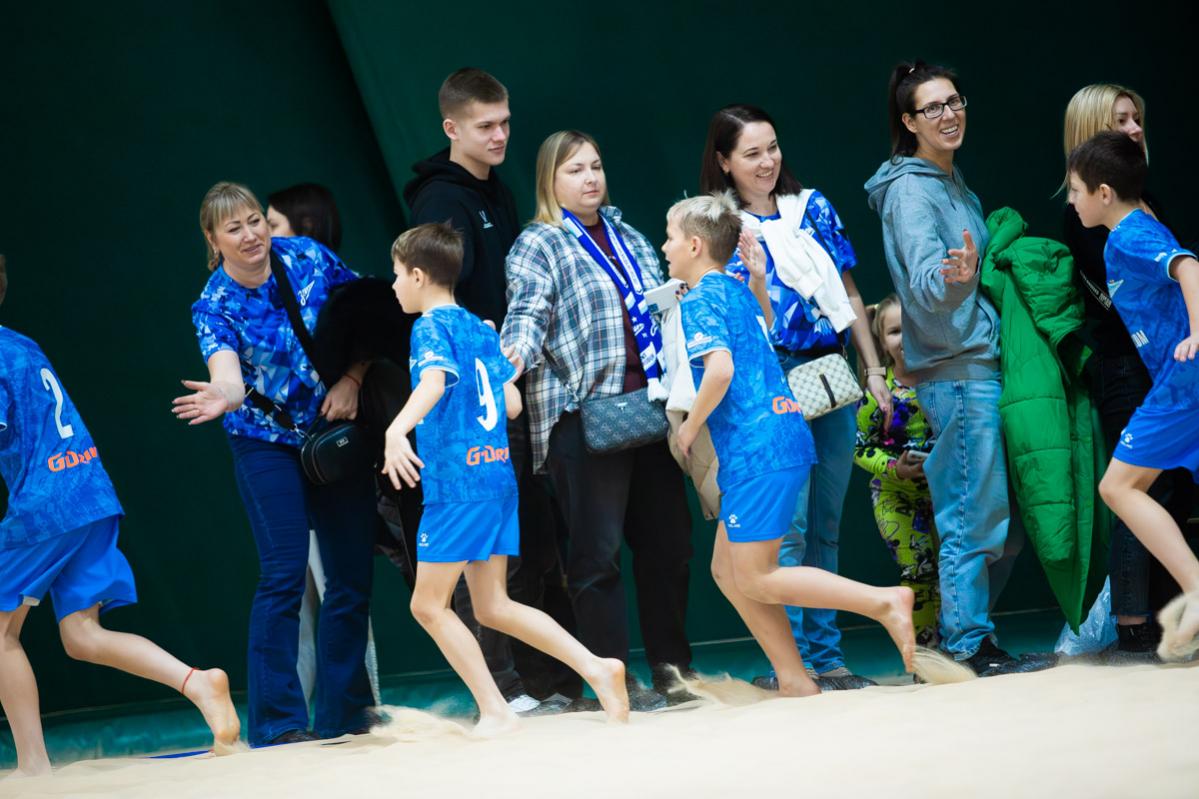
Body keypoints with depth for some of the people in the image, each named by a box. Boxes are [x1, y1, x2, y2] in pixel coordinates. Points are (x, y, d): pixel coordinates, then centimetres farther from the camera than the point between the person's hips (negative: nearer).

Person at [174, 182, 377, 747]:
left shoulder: (308, 258, -7)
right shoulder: (215, 306, -15)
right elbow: (227, 373, -32)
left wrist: (351, 380, -10)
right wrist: (223, 398, -55)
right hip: (267, 442, -3)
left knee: (352, 573, 3)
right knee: (284, 574, -13)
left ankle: (343, 711, 13)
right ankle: (277, 718, -9)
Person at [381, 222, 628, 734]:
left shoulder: (432, 328, -8)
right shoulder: (481, 330, 16)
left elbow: (434, 381, -28)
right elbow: (511, 404, 17)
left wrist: (397, 430, -45)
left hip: (457, 483, -8)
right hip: (498, 478, 8)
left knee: (429, 604, 1)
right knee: (493, 606, 12)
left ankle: (494, 711, -4)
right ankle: (596, 668, 1)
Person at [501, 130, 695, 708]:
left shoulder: (630, 239, 20)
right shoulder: (537, 245, 2)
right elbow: (527, 313, -12)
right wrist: (514, 354, -30)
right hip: (582, 411, -6)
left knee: (668, 541, 7)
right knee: (598, 551, -5)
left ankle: (671, 666, 16)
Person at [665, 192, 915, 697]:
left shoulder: (699, 302, -9)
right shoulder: (739, 291, 18)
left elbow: (720, 369, -24)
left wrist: (690, 427, -11)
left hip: (756, 452, -10)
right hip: (784, 439, 10)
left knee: (755, 579, -5)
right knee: (728, 569, 13)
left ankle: (882, 602, -11)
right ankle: (794, 682, 10)